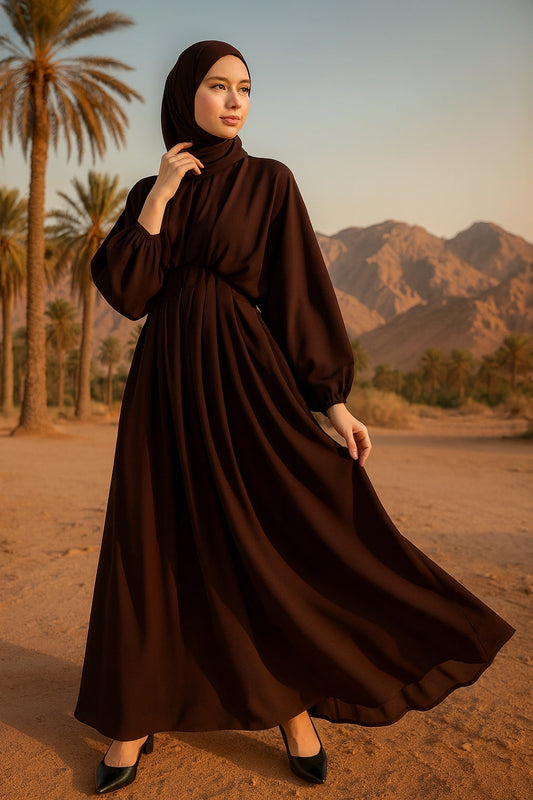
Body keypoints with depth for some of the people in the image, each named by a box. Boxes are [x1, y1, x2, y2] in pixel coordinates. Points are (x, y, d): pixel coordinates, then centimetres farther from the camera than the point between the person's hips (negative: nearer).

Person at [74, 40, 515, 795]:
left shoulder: (270, 182, 3)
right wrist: (161, 194, -7)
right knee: (156, 547, 4)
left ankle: (294, 710, 18)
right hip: (166, 383, 3)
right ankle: (137, 717, 18)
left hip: (244, 375, -2)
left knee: (273, 541, -1)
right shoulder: (150, 192, 11)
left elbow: (304, 289, -3)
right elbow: (124, 291, -2)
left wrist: (335, 399, -9)